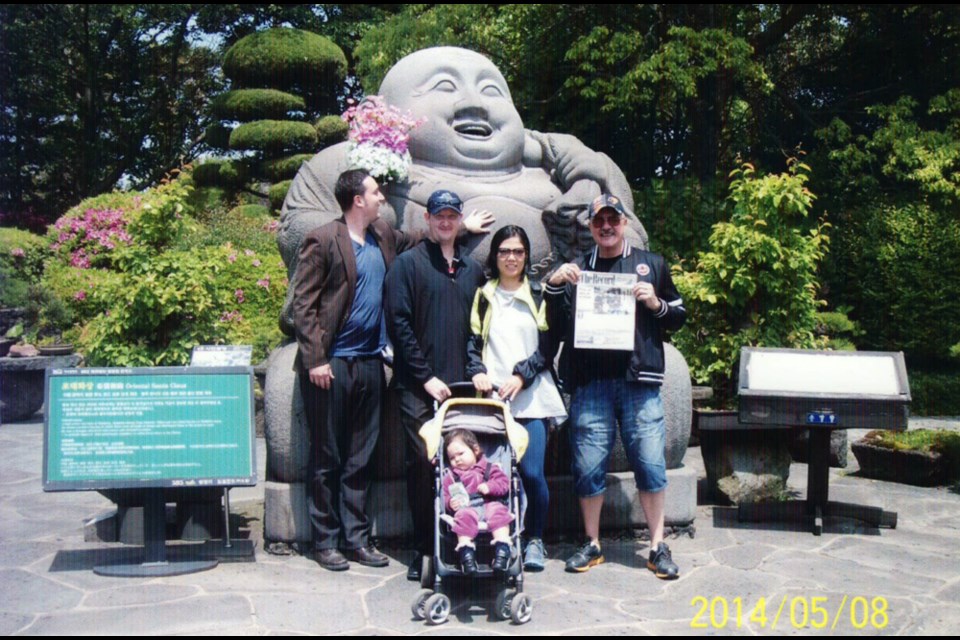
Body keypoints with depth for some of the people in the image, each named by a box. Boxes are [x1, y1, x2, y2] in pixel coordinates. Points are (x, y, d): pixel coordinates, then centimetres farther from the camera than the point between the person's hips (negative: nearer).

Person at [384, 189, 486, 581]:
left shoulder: (472, 270, 17)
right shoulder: (409, 263, 3)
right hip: (419, 387, -3)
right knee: (422, 464, -3)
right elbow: (399, 323, -5)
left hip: (461, 386, 4)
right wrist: (426, 376, -10)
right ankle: (425, 549, 8)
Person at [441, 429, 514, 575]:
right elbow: (444, 496, 12)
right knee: (464, 517, -35)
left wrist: (490, 487, -8)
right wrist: (450, 503, -11)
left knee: (499, 512, -32)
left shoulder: (488, 468, 21)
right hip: (467, 509, 0)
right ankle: (466, 553, -44)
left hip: (489, 504, 0)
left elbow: (504, 482, 10)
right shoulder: (450, 476, 23)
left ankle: (502, 551, -42)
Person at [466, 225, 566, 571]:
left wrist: (521, 375, -7)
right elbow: (472, 341, 11)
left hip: (531, 397, -1)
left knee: (532, 471, -8)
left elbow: (548, 345, 6)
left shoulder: (539, 296, 12)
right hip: (492, 396, 1)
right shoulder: (483, 296, 16)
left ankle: (535, 541, 9)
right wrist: (477, 371, -7)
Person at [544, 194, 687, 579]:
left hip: (639, 381, -1)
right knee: (588, 467, 2)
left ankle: (658, 547, 10)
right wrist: (553, 286, -3)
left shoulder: (651, 265, 14)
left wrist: (657, 304, -4)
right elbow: (557, 324, 13)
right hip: (590, 382, 1)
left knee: (650, 464, -2)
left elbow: (679, 317, 16)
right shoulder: (577, 269, 16)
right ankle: (592, 545, 17)